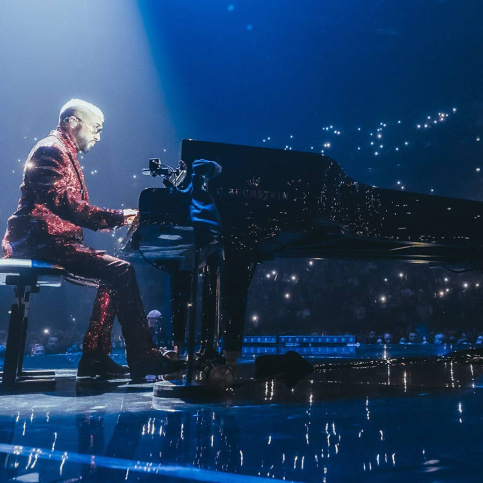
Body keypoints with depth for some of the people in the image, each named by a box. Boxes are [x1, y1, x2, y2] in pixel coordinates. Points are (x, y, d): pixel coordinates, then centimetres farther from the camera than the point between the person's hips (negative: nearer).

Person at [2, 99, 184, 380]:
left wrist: (119, 218, 5)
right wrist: (118, 217, -22)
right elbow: (67, 205, -23)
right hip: (42, 242, -11)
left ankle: (95, 358, 7)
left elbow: (75, 209, 18)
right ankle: (143, 359, -17)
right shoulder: (51, 150, -8)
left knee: (113, 276, 9)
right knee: (121, 271, -20)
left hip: (52, 241, 11)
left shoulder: (66, 154, 24)